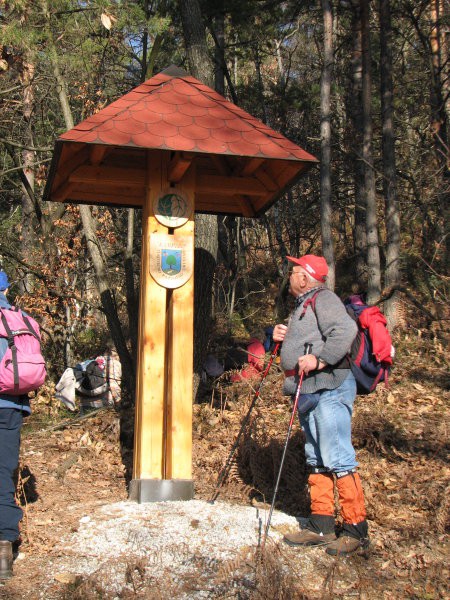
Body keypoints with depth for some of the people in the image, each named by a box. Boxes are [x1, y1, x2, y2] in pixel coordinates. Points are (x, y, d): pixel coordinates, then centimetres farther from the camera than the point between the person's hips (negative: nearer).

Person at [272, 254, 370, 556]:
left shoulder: (323, 299, -7)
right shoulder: (303, 305, 24)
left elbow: (346, 330, -23)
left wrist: (319, 359, -26)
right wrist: (286, 337, 11)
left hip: (329, 389, -11)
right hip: (309, 393, 11)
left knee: (337, 458, -11)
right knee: (317, 461, 12)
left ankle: (356, 528, -4)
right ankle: (321, 525, 18)